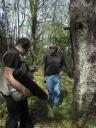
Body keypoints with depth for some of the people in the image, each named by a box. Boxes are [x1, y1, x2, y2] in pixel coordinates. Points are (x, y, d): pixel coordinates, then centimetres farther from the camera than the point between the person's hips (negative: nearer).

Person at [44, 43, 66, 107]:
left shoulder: (60, 56, -3)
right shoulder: (47, 56, 0)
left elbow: (63, 64, 10)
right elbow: (45, 67, 6)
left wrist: (62, 70, -7)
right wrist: (45, 75, 4)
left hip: (57, 76, 0)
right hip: (49, 76, 1)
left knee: (57, 91, 4)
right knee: (50, 90, 11)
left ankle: (56, 105, 20)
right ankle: (51, 103, 29)